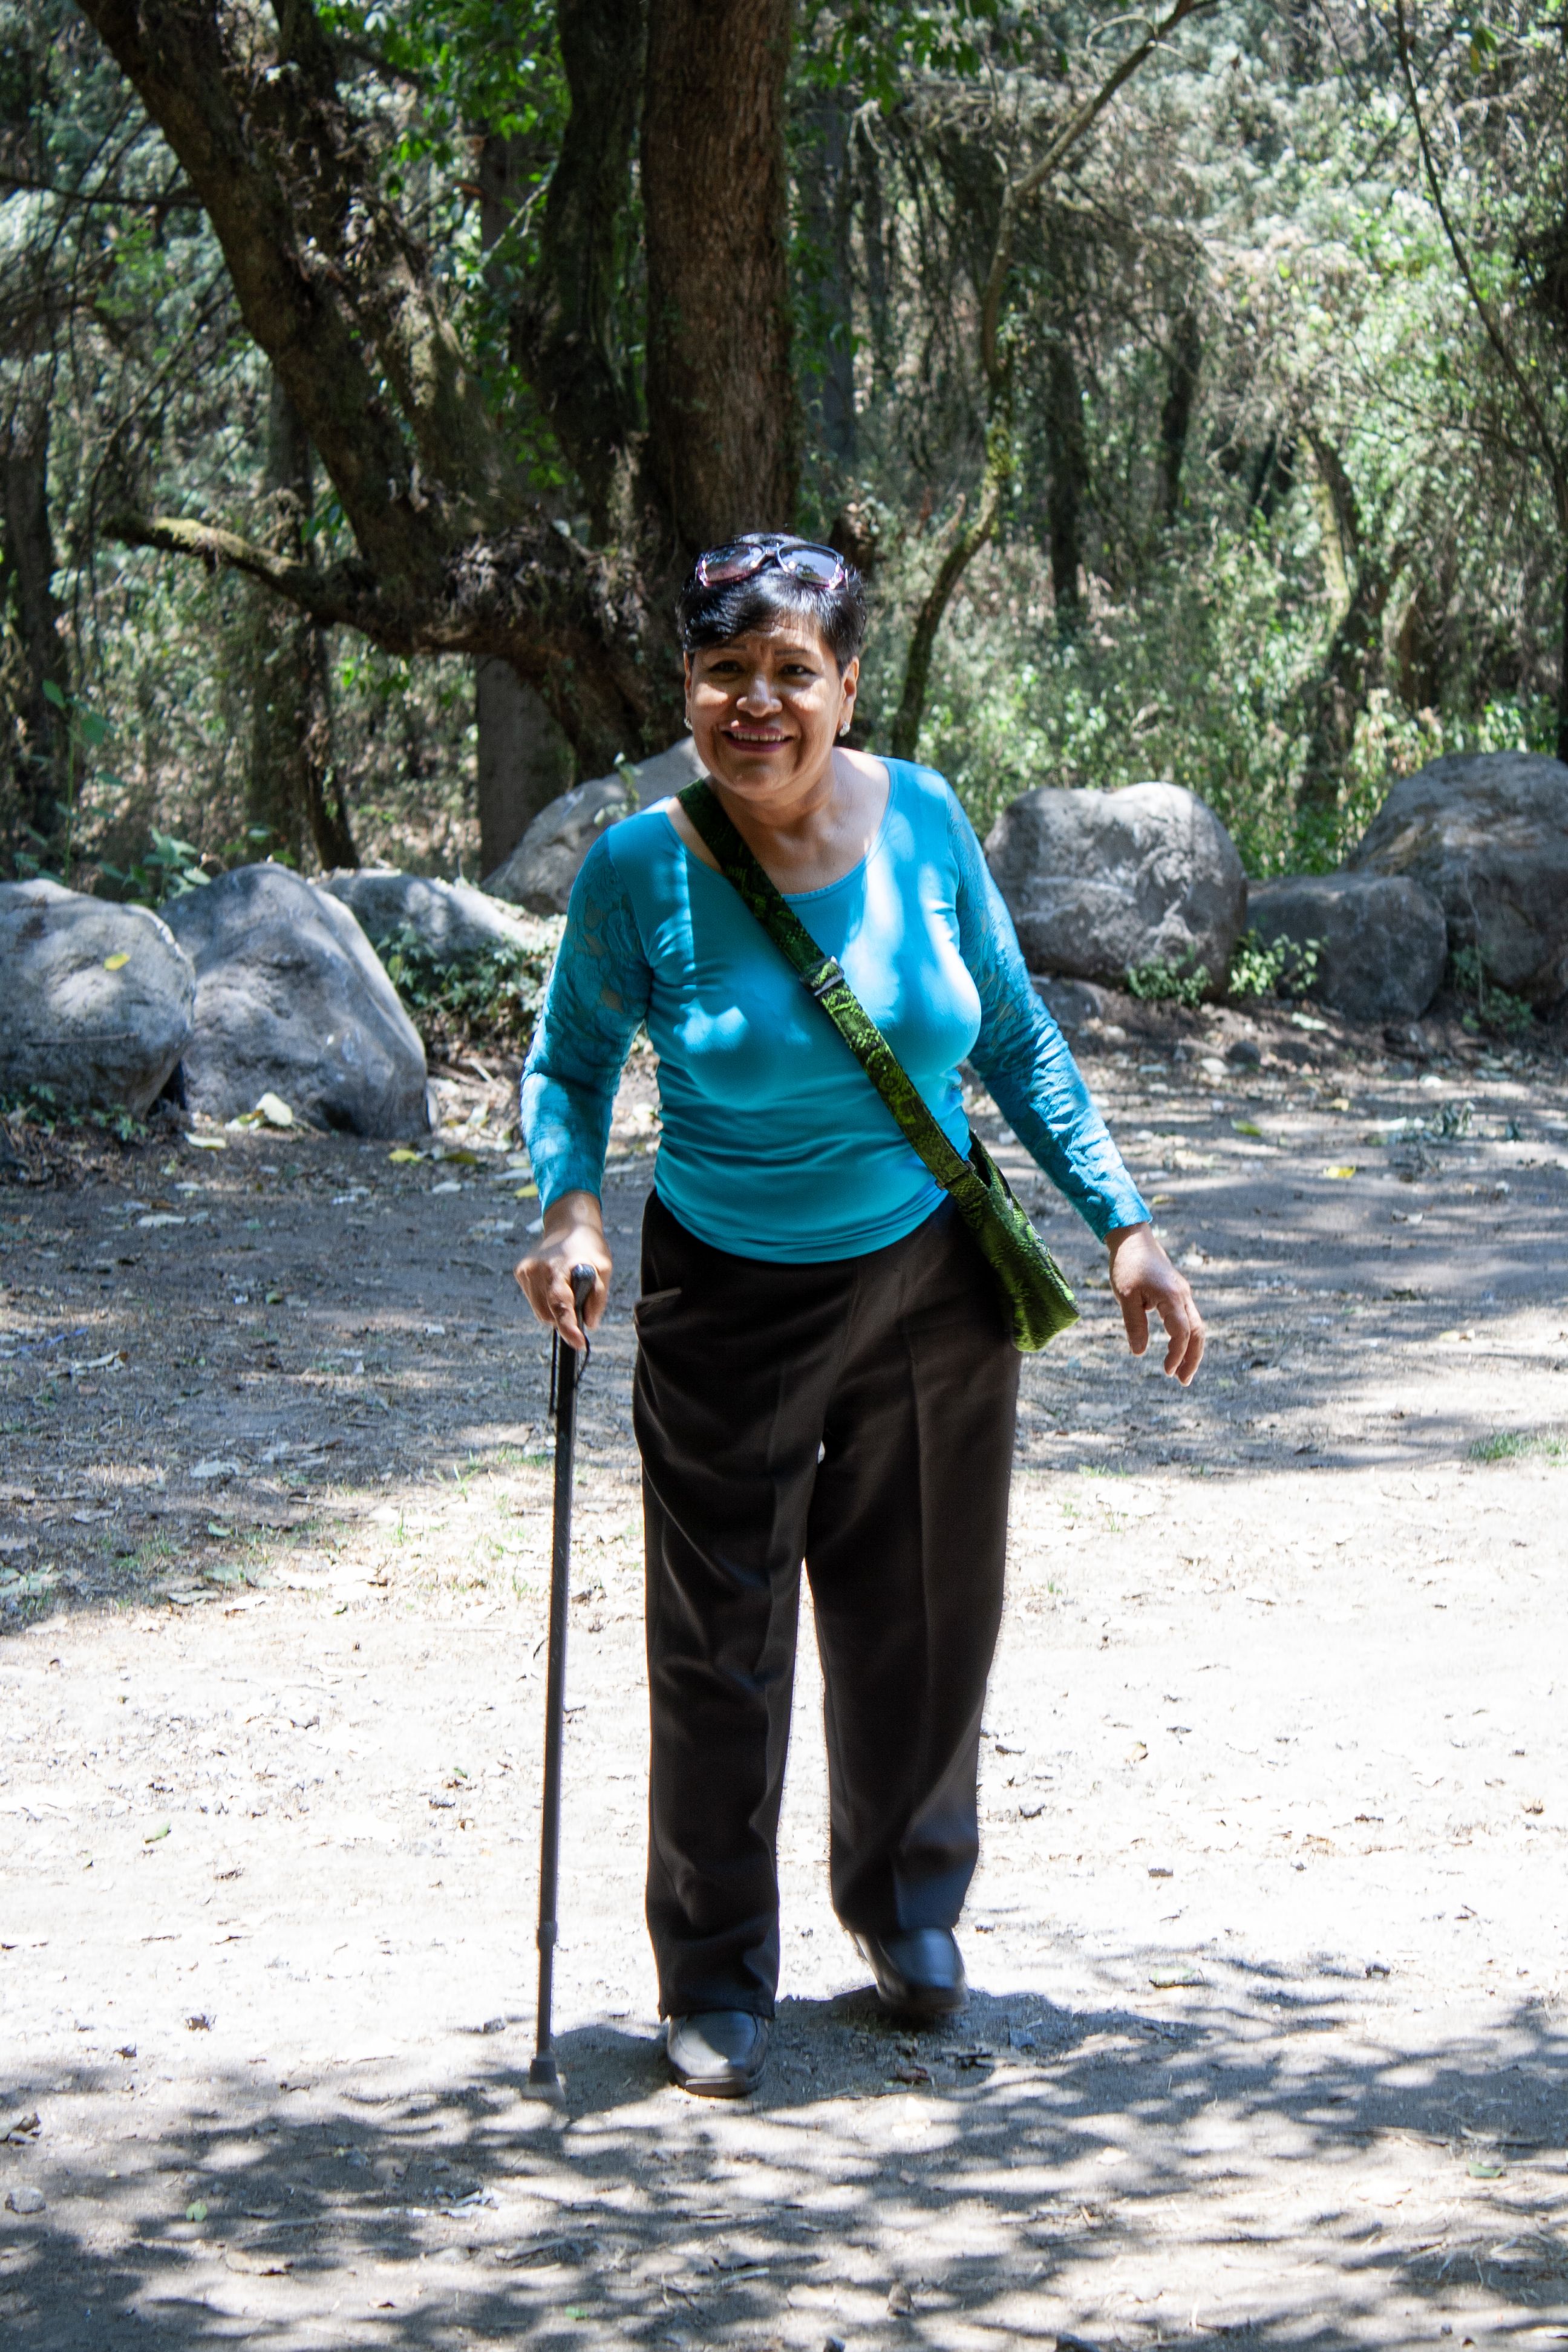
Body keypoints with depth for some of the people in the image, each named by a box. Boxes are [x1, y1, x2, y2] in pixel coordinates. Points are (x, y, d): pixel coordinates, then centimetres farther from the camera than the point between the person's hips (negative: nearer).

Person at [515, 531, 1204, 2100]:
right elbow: (571, 1060, 0)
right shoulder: (640, 870, -15)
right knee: (721, 1655, 0)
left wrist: (1122, 1225, 1)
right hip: (731, 1304, -2)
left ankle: (907, 1906, 40)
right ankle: (716, 1983, 19)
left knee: (923, 1627, 15)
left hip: (932, 1276, 3)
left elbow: (1015, 1038, 4)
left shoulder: (921, 823, -8)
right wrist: (566, 1207, -19)